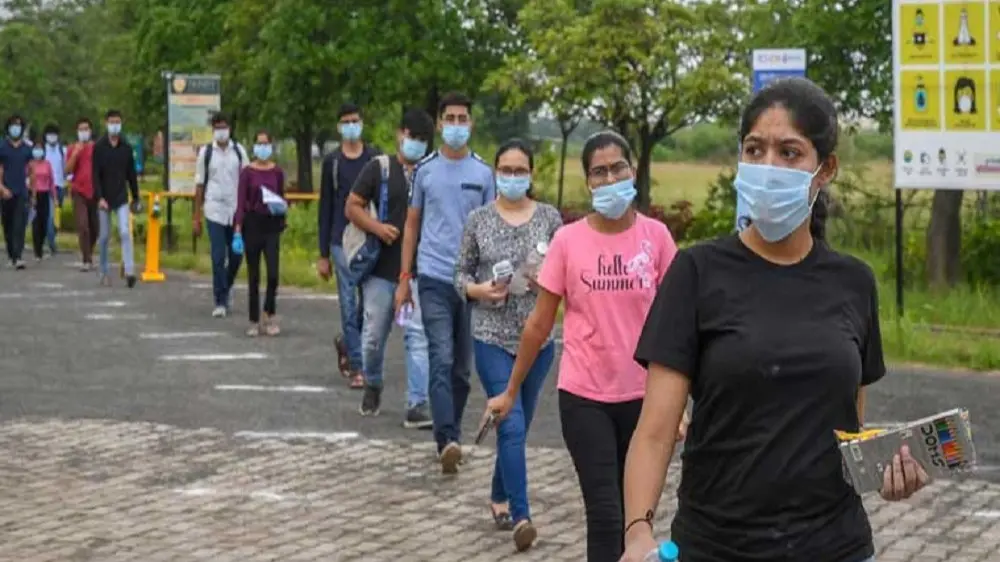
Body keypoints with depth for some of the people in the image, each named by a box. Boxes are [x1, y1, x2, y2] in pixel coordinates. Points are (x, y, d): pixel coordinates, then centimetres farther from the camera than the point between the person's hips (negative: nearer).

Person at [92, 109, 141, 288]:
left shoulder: (126, 147, 4)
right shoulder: (99, 146, -4)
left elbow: (131, 174, 9)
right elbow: (95, 175, -7)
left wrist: (135, 198, 10)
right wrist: (100, 198, -16)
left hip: (121, 198, 1)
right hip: (104, 198, -1)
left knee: (125, 233, -12)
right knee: (104, 236, 6)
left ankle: (129, 271, -17)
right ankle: (104, 272, 17)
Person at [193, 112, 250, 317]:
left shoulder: (239, 151, 5)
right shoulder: (205, 152, 3)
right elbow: (199, 185, 5)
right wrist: (197, 217, 3)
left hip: (237, 210, 2)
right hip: (215, 210, -2)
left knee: (236, 256, 8)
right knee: (218, 258, -6)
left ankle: (226, 286, 35)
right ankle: (220, 301, -1)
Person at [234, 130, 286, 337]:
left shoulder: (277, 172, 5)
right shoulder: (247, 172, -1)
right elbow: (241, 203, -4)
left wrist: (282, 205, -9)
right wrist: (237, 232, -12)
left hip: (271, 225, 1)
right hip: (252, 224, -1)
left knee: (273, 273, -11)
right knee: (253, 276, 3)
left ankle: (269, 315, 8)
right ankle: (254, 322, 12)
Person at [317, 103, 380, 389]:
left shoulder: (376, 159, 5)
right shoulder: (332, 162, 5)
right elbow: (325, 209, 6)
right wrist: (322, 255, 3)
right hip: (342, 242, -1)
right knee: (349, 306, -2)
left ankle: (346, 342, 30)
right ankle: (356, 367, 2)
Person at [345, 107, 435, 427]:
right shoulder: (379, 168, 4)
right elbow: (353, 206, 4)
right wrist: (377, 227, -12)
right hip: (382, 268, 0)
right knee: (373, 336, 8)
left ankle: (417, 404, 1)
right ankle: (373, 385, 35)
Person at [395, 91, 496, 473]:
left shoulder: (483, 173, 6)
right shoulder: (425, 170, 5)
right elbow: (412, 224, 10)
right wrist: (404, 278, 6)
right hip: (434, 278, -2)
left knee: (461, 366, 9)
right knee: (442, 361, -13)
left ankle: (449, 436, 22)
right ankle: (448, 441, -22)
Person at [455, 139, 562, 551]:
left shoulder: (549, 217, 1)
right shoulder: (479, 220, 0)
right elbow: (461, 274, 5)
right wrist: (480, 290, -15)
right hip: (492, 338, -2)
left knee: (518, 425, 15)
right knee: (511, 425, -12)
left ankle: (500, 497, 35)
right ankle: (520, 516, -13)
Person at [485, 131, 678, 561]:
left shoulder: (656, 236, -3)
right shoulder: (567, 240, -6)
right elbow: (539, 324, 2)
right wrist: (511, 392, 6)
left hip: (641, 394, 2)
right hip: (584, 395, -2)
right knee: (604, 512, -7)